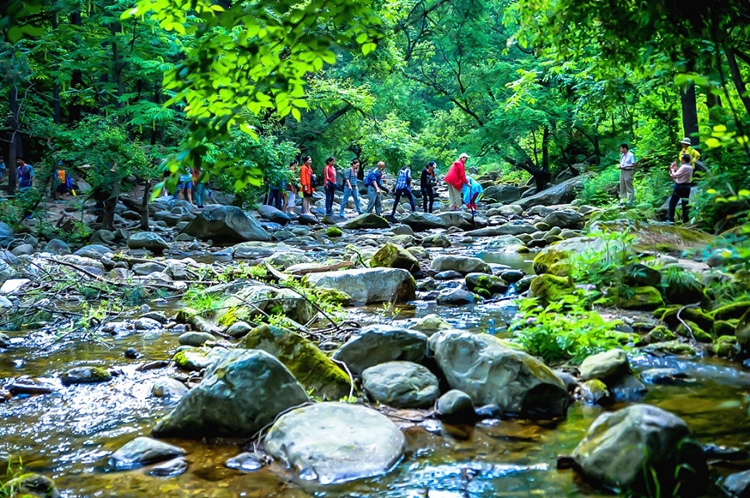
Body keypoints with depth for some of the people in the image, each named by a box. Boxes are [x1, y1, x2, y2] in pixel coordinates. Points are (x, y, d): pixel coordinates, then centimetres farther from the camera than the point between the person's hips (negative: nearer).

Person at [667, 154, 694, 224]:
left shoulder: (684, 167, -18)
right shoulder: (690, 167, 9)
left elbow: (674, 175, -16)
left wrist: (672, 169, -1)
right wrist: (676, 168, 8)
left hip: (680, 186, -8)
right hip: (687, 186, 8)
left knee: (672, 202, 2)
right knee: (685, 203, 10)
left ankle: (670, 218, 2)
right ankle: (685, 219, 10)